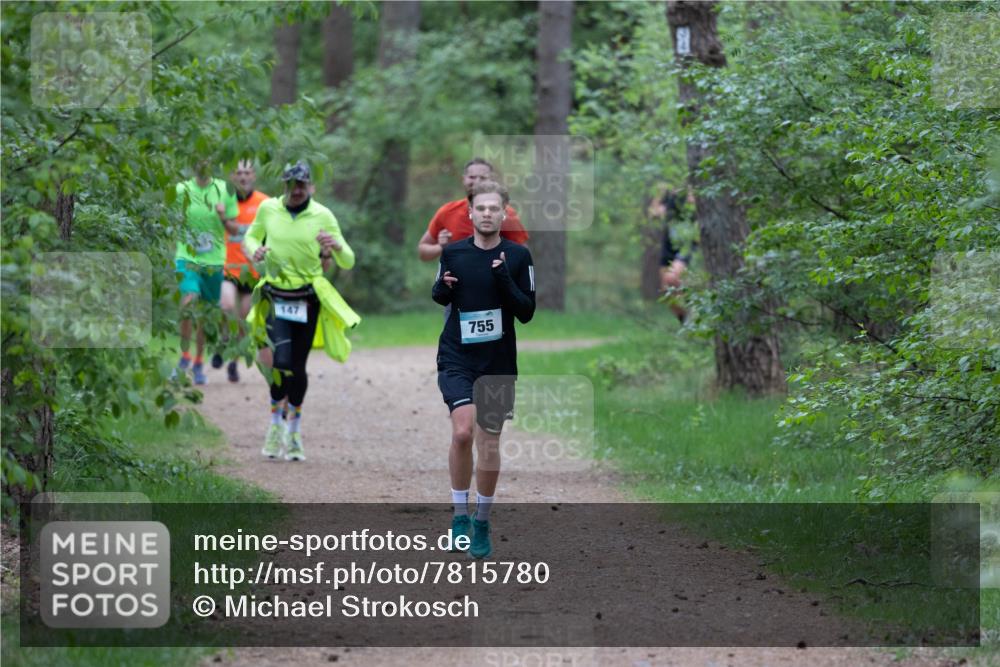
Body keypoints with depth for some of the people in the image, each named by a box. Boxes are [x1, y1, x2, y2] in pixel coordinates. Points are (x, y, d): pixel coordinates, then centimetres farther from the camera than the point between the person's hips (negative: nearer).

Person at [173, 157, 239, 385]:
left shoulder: (224, 190, 1)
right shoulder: (182, 190, -1)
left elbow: (233, 229, 4)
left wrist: (223, 217, -15)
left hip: (214, 261, 2)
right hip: (187, 257, -2)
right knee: (189, 300, -25)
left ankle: (199, 363, 27)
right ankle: (184, 356, -13)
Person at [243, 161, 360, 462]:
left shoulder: (323, 216, -3)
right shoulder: (268, 209, 0)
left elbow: (348, 262, -2)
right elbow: (251, 236, 19)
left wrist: (337, 246, -25)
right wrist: (255, 250, -5)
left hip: (308, 299, 0)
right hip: (276, 297, 0)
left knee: (297, 366, 4)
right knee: (282, 361, -18)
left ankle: (294, 432, 22)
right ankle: (276, 424, 3)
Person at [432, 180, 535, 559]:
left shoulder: (518, 256, -3)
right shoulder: (452, 253, 0)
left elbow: (527, 312, -5)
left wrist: (505, 282, -22)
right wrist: (442, 289, -9)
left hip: (498, 364, 0)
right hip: (457, 360, 0)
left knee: (489, 447, 4)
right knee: (462, 432, -19)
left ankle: (482, 523, 22)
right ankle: (460, 514, -3)